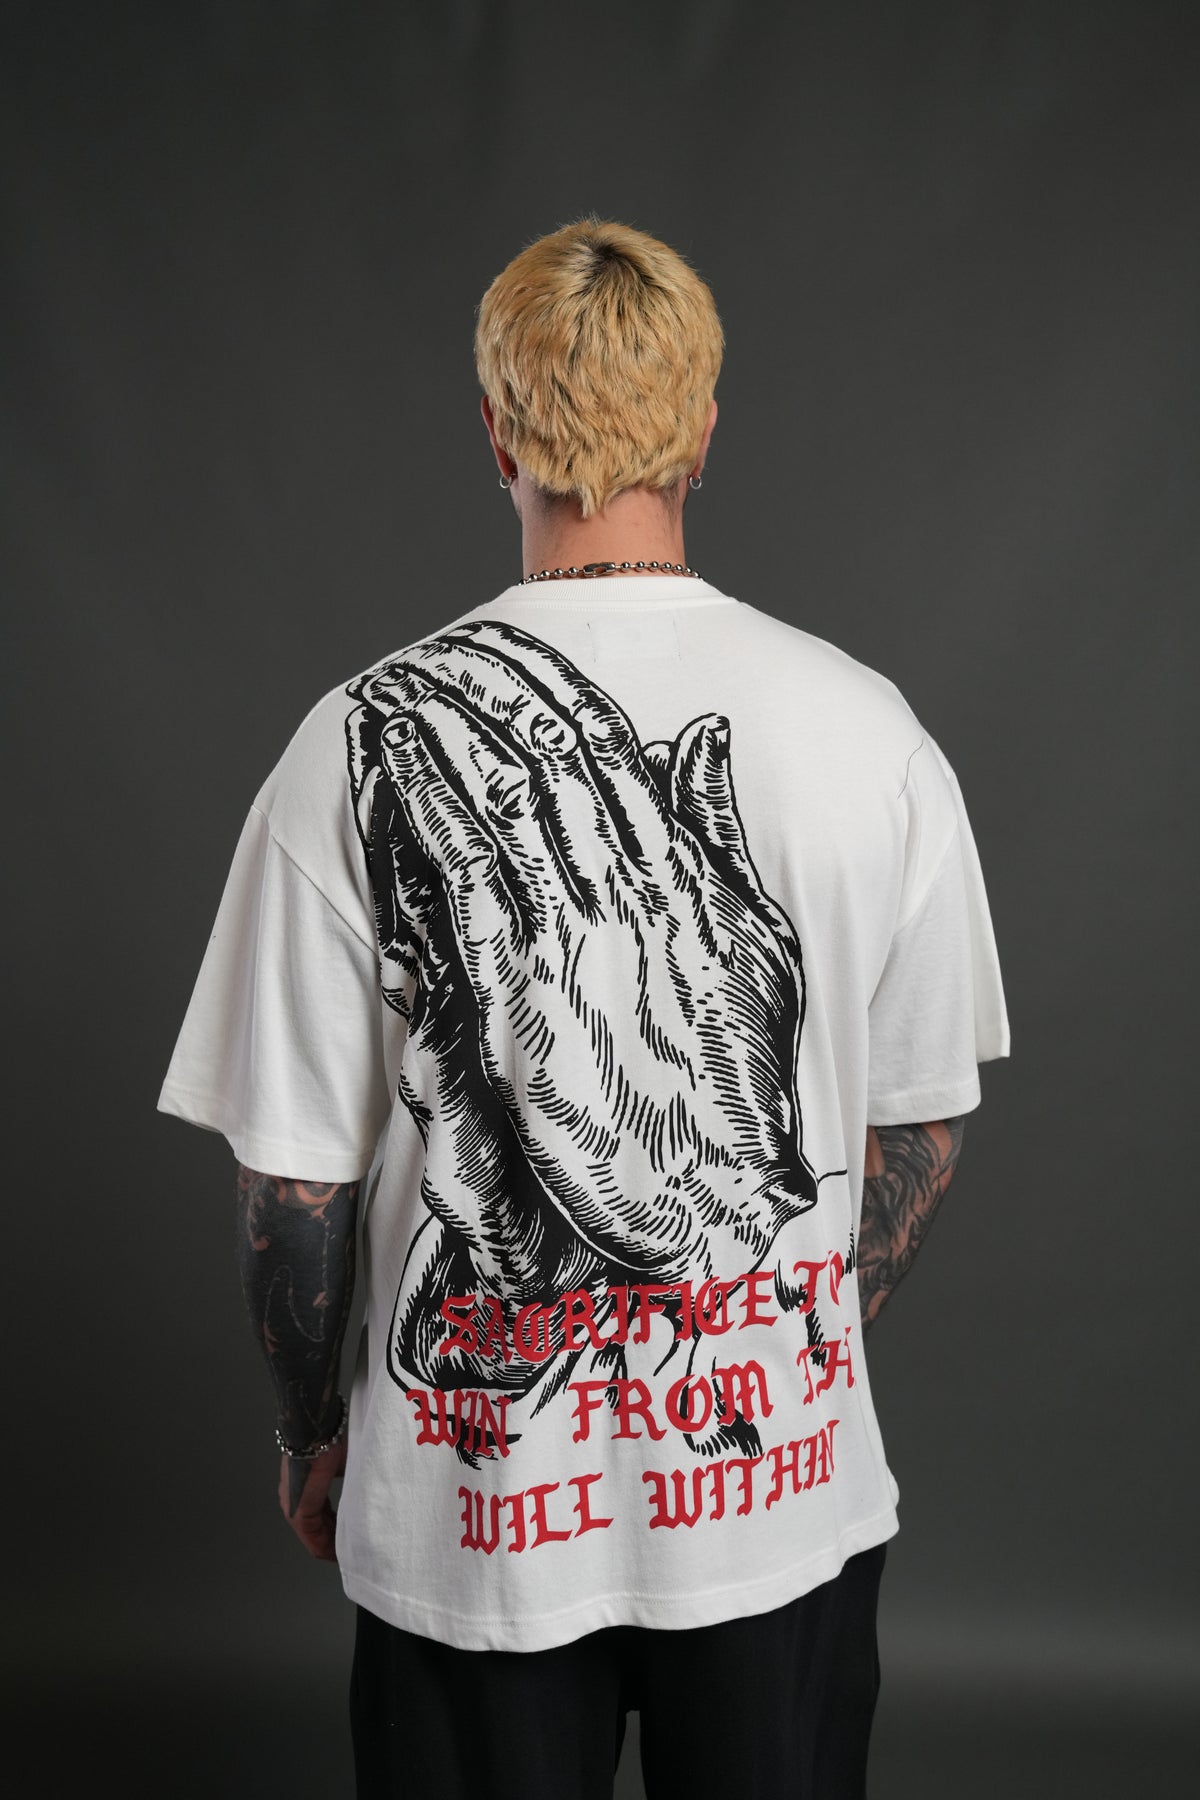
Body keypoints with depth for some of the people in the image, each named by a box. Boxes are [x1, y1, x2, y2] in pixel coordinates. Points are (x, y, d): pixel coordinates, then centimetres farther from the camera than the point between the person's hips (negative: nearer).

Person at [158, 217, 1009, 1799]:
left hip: (476, 1502, -1)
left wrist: (310, 1433, 9)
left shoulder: (364, 746, -15)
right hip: (782, 1487, 2)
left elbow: (296, 1178, -9)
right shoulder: (872, 733, -10)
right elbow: (923, 1129, 0)